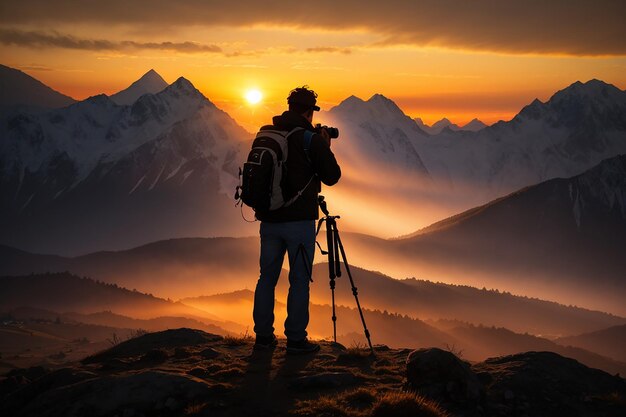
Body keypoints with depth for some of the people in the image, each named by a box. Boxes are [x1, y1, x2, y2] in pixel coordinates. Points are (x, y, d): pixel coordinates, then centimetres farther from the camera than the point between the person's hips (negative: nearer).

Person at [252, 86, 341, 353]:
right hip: (299, 220, -5)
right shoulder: (312, 139, -11)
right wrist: (325, 148, 11)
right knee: (299, 279, 4)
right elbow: (332, 177, -4)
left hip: (269, 219, 5)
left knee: (267, 276, 13)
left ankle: (263, 335, 20)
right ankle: (296, 339, 8)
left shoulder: (265, 134, 4)